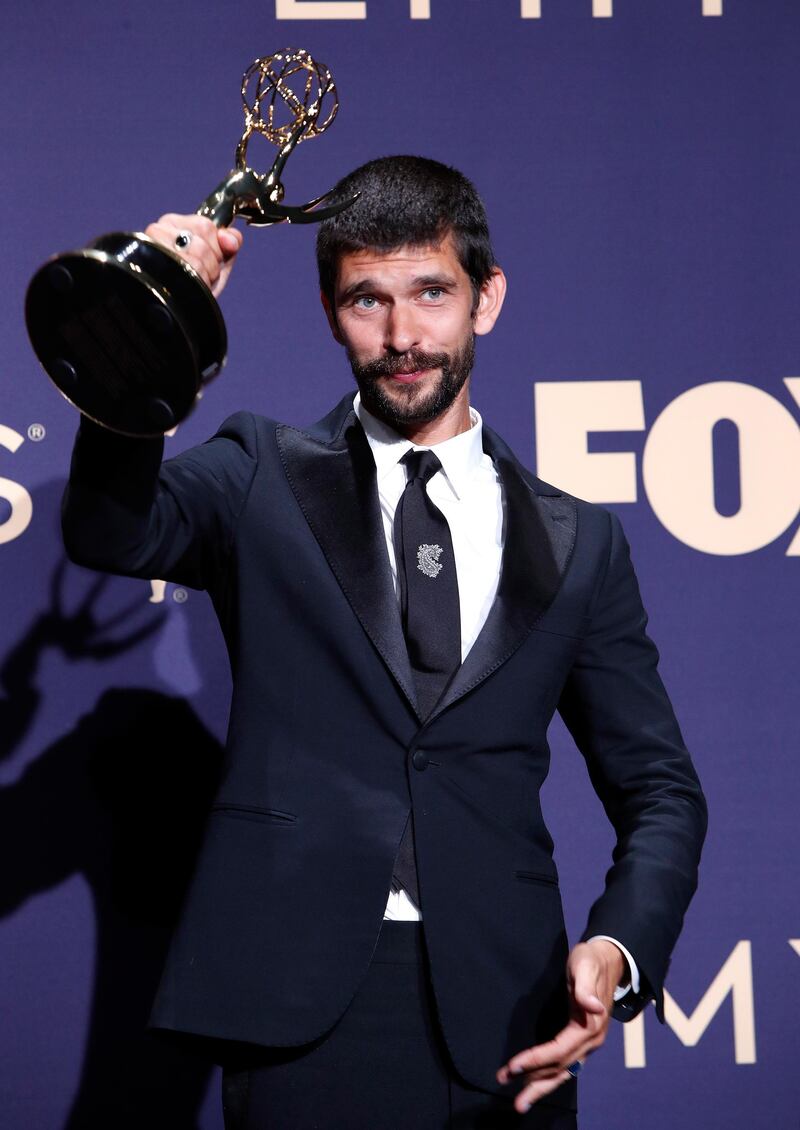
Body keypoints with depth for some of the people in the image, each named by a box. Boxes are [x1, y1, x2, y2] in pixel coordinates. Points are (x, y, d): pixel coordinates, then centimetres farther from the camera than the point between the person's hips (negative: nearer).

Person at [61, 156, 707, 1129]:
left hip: (501, 1020, 2)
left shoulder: (577, 544, 11)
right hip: (299, 1008, -2)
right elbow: (112, 530, -14)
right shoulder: (265, 479, 7)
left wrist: (620, 949, -8)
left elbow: (659, 791, 11)